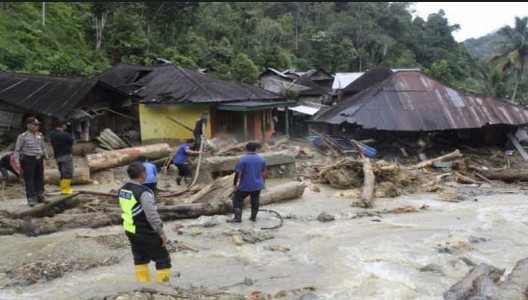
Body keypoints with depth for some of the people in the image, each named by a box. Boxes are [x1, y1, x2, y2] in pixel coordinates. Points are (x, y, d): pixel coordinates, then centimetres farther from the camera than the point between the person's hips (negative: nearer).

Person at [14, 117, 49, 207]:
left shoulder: (40, 135, 10)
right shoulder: (22, 136, -6)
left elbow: (43, 147, 22)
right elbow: (17, 150, -5)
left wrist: (46, 157, 17)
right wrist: (17, 162, -12)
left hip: (39, 159, 6)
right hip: (28, 160, -6)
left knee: (40, 179, 11)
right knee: (29, 180, -3)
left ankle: (40, 196, 21)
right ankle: (32, 198, 1)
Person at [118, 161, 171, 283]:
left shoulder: (122, 190, 1)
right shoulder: (143, 192, -25)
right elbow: (152, 215, -25)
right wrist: (161, 231, -17)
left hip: (130, 230, 8)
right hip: (146, 232, -8)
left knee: (140, 258, 22)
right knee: (163, 259, 4)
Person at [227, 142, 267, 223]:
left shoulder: (242, 159, -14)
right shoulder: (261, 159, 1)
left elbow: (238, 173, -15)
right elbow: (263, 173, 9)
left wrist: (235, 183, -5)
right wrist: (263, 182, 21)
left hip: (245, 185, -4)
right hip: (257, 185, 5)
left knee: (237, 200, 7)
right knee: (255, 201, 17)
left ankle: (237, 217, 3)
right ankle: (253, 217, 24)